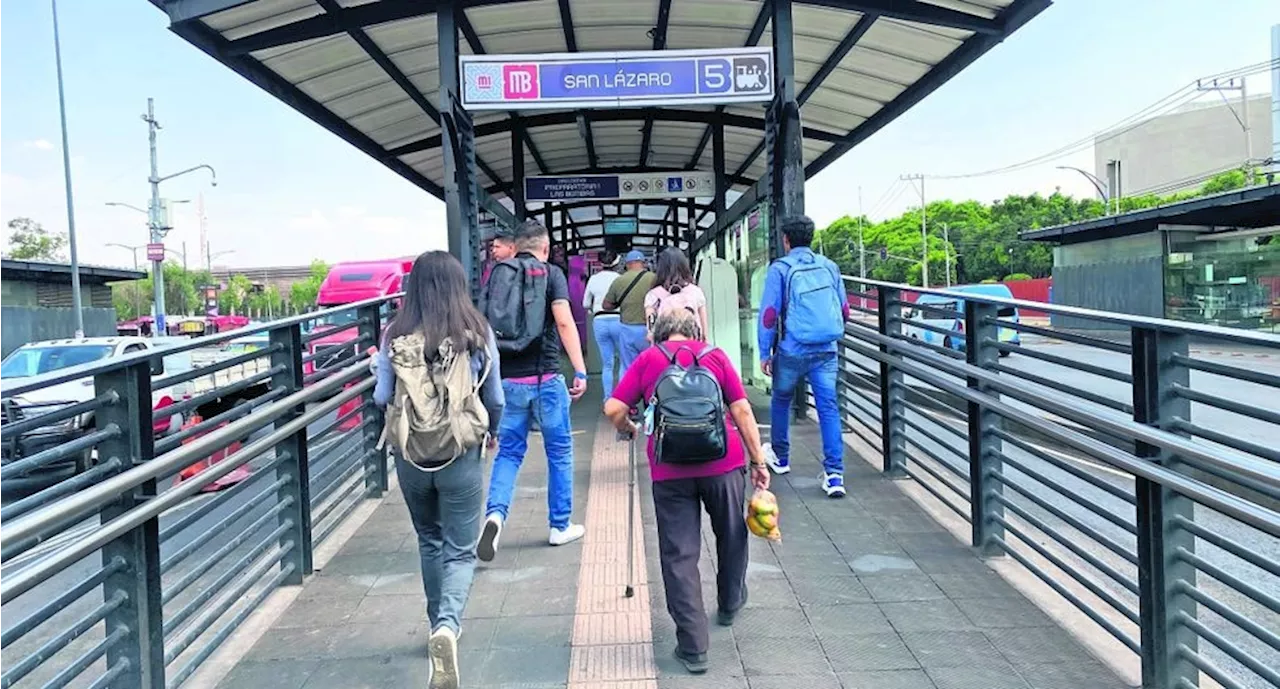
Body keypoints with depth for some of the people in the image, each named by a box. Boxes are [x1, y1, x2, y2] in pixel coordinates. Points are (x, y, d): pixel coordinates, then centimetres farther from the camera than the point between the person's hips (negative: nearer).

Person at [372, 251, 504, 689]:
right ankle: (448, 624, -18)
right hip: (461, 455, -2)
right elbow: (495, 399, 0)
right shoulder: (478, 333, -6)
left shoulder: (396, 336, -6)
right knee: (460, 551, 6)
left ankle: (439, 625, 35)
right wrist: (491, 433, 20)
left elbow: (382, 397, -4)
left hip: (410, 455, 2)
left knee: (430, 542, 22)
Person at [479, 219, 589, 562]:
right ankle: (560, 526, 19)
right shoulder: (551, 273, -3)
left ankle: (495, 514, -10)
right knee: (559, 451, 11)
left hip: (508, 379, 3)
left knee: (508, 452, 12)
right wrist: (580, 370, -15)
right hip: (545, 378, -3)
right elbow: (564, 322, -14)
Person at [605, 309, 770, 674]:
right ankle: (730, 604, 46)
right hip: (722, 462, 1)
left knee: (679, 554, 6)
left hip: (669, 469, -1)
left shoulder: (647, 360, 7)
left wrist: (627, 428, 20)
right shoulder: (715, 355, 9)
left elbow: (613, 409, -1)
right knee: (731, 535, 25)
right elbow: (742, 410, 2)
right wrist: (758, 460, 7)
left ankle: (693, 647, 7)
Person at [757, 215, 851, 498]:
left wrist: (764, 353, -2)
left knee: (781, 400, 20)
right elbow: (844, 310, 14)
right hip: (826, 350, 2)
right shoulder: (829, 266, 8)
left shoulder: (780, 269, -5)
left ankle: (780, 457, 35)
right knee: (828, 408, -1)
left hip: (792, 350, -2)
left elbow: (769, 313, -8)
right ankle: (834, 474, -8)